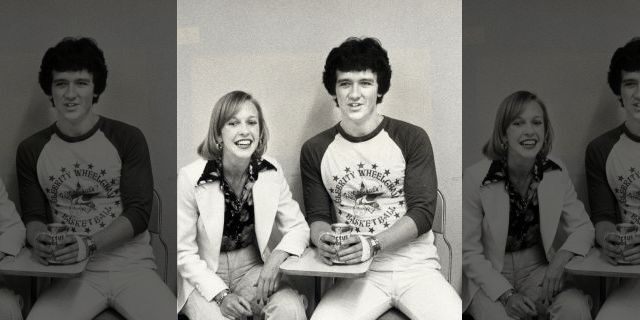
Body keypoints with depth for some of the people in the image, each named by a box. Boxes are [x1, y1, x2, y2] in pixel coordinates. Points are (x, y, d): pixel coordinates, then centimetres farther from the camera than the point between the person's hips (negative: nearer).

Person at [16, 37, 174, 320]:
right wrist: (37, 238, -14)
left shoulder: (127, 139, 0)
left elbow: (139, 212, -4)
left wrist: (90, 244, -20)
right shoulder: (31, 150, 7)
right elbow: (32, 215, 10)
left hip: (133, 267, -1)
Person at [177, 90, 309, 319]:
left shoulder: (271, 172, -8)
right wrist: (221, 294, -21)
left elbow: (298, 227, 1)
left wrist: (276, 258, -20)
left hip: (253, 267, 2)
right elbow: (184, 252, -11)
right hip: (204, 274, -2)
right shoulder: (191, 178, -18)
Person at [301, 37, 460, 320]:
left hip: (417, 268, 0)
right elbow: (317, 215, 8)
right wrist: (322, 238, -17)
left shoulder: (411, 138, 1)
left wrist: (373, 244, -20)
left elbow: (423, 211, -4)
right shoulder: (315, 150, 7)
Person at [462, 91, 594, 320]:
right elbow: (469, 252, -11)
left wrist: (560, 259, -19)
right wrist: (507, 295, -20)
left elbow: (582, 227, 2)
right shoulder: (475, 179, -17)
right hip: (489, 276, -3)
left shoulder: (556, 172, -5)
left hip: (538, 270, 3)